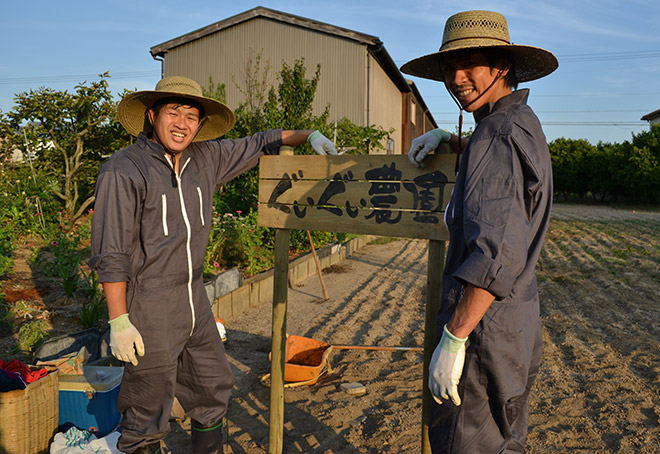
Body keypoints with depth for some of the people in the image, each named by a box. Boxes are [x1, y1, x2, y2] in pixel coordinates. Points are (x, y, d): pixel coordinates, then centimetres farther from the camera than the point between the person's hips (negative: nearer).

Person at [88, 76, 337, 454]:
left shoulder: (206, 158, 2)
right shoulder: (123, 171, -15)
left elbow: (260, 143, 16)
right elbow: (110, 254, -15)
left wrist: (309, 134, 5)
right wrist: (119, 321, -17)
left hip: (195, 302, 7)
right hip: (148, 312, -6)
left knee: (214, 392, 20)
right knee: (148, 414, 8)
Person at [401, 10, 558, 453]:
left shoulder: (498, 134, -19)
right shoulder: (525, 122, 13)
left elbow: (496, 250, -28)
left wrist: (453, 337, -25)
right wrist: (447, 138, 20)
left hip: (485, 326, -10)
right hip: (519, 318, 10)